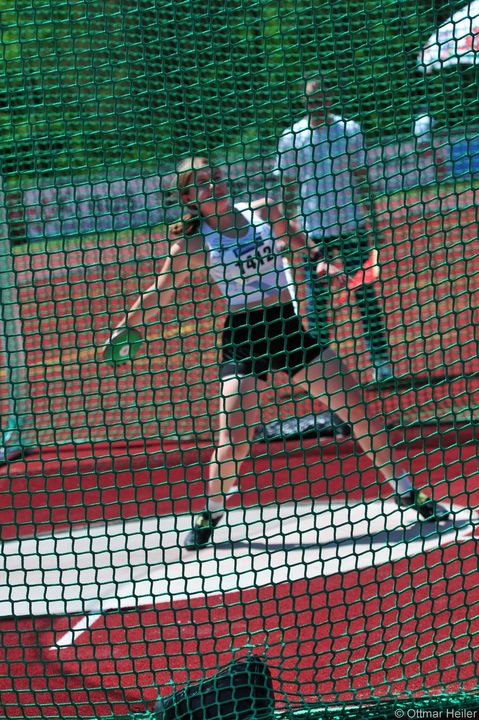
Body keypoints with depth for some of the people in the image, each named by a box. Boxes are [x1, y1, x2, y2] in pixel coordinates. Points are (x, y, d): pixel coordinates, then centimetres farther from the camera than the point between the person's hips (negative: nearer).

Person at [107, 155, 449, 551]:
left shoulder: (263, 213, 3)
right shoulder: (192, 243, -5)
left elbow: (295, 239, 23)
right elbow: (160, 294, 3)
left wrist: (321, 263, 9)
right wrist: (124, 329, 3)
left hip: (288, 326, 4)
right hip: (243, 337, -4)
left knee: (358, 407, 3)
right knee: (234, 440, -14)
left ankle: (406, 491, 15)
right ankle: (211, 513, 11)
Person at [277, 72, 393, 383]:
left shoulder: (350, 130, 0)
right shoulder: (290, 137, 1)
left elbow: (362, 178, 5)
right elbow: (288, 188, 6)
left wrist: (370, 218, 1)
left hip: (351, 226, -1)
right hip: (312, 232, 1)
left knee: (365, 294, 0)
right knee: (316, 299, 4)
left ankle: (381, 359, 4)